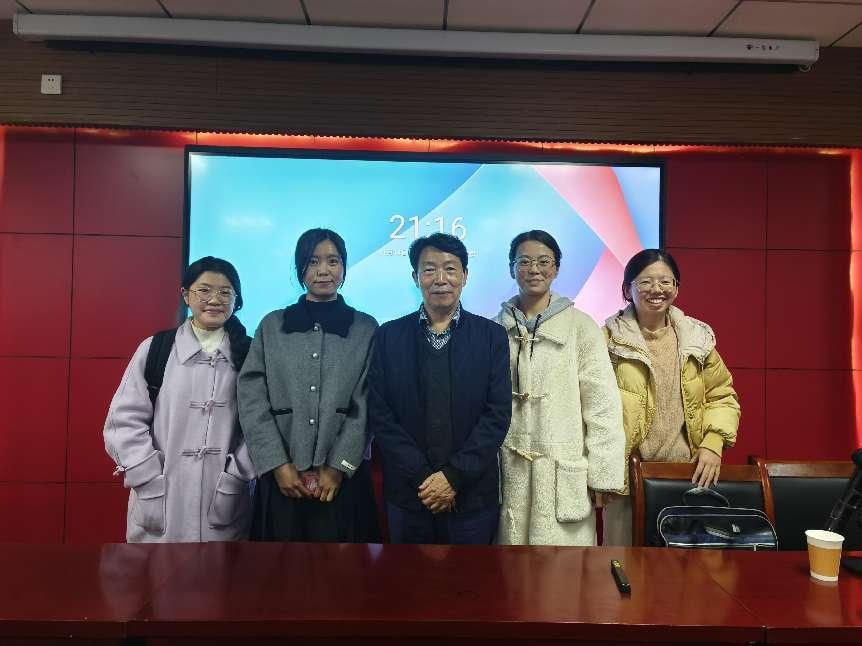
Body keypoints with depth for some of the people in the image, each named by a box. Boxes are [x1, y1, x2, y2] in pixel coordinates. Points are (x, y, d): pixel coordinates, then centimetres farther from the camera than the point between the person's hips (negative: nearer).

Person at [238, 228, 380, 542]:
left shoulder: (366, 328, 5)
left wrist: (338, 466, -10)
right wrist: (278, 464, -8)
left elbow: (367, 405, -2)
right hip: (281, 476, 1)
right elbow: (251, 400, 1)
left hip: (343, 475, -1)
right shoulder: (272, 325, 7)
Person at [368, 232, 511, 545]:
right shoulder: (389, 336, 0)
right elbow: (379, 414, -4)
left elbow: (498, 413, -6)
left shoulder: (491, 335, -1)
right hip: (407, 493, 1)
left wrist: (454, 476, -12)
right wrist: (423, 477, -11)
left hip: (473, 494, 0)